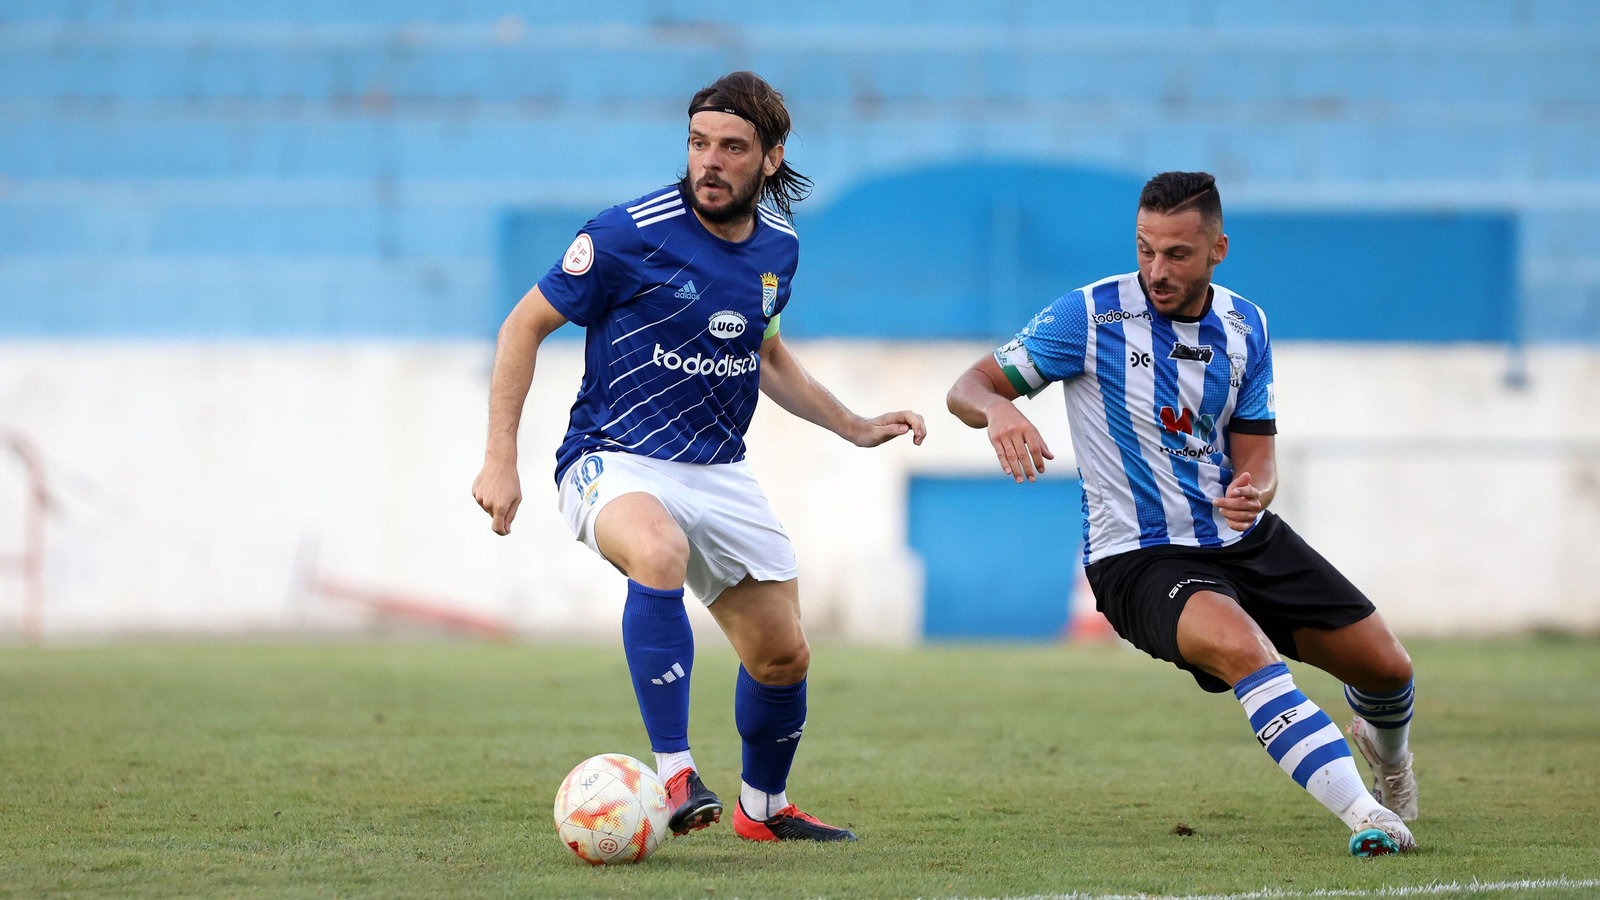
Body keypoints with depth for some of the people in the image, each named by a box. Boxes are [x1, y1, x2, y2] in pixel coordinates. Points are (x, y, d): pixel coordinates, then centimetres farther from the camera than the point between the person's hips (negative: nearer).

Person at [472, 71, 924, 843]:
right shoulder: (631, 234, -16)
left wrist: (854, 427, 18)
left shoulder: (778, 246, 3)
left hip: (720, 472, 6)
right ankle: (674, 775, -37)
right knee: (660, 551, -40)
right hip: (615, 464, -6)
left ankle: (762, 807, 36)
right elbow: (525, 326, -7)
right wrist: (501, 459, -13)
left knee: (782, 656, 8)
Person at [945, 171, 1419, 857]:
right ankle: (1364, 816, -42)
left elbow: (1254, 458, 5)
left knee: (1387, 668, 5)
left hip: (1246, 540, 6)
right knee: (1239, 643, -37)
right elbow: (969, 387, -9)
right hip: (1139, 560, -6)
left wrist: (1253, 490, -20)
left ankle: (1384, 745, 44)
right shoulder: (1093, 315, -11)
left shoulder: (1245, 326, 3)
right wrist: (997, 410, -34)